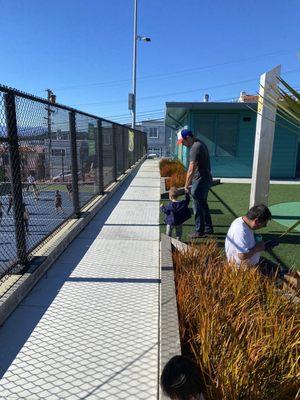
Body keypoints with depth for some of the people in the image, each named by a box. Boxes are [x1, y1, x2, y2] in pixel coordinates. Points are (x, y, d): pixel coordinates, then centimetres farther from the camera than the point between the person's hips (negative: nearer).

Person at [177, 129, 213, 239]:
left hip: (200, 181, -10)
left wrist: (186, 185, -16)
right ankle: (208, 228, 30)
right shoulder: (200, 143, 12)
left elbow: (191, 170, -24)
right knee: (203, 205, 19)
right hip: (206, 179, 10)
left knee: (198, 207, 1)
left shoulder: (195, 147, -20)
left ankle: (199, 231, 12)